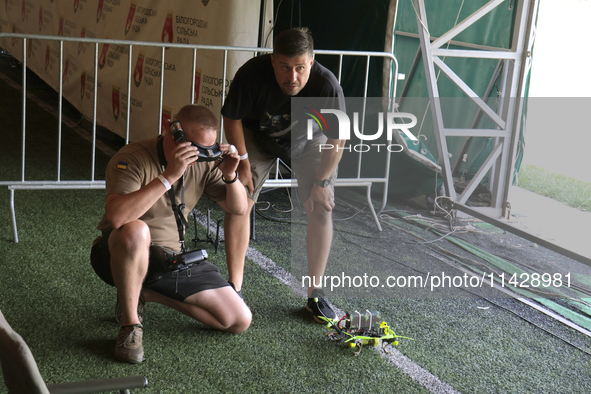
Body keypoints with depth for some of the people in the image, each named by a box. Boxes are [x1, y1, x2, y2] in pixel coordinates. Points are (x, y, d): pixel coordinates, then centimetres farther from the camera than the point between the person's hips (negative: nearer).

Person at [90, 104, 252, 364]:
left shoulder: (203, 164, -2)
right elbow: (116, 216, -39)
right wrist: (168, 176, -40)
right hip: (123, 255, -6)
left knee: (240, 321, -1)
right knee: (135, 230, -43)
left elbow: (239, 210, 4)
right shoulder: (132, 159, -21)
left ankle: (146, 293, 13)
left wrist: (230, 175, -16)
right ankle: (129, 323, -18)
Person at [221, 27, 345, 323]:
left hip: (308, 141, 0)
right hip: (257, 135, 0)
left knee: (322, 210, -10)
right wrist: (242, 162, -15)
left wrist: (321, 182, -16)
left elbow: (336, 140, -19)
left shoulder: (327, 86, -35)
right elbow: (231, 118, -15)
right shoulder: (252, 74, -35)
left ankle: (315, 293, 2)